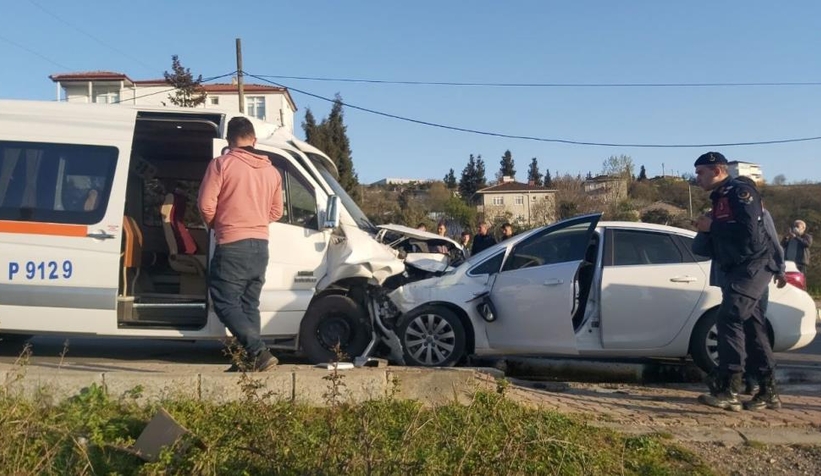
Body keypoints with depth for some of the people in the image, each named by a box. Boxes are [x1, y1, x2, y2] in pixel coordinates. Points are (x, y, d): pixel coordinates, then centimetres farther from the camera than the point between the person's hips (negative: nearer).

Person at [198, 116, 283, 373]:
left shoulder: (221, 164, -7)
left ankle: (259, 351, -14)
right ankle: (250, 359, 11)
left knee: (226, 303, -1)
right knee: (249, 305, 12)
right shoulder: (271, 170, 10)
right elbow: (276, 211, 16)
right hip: (261, 245, 6)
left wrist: (213, 224, 9)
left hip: (232, 245, -6)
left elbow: (206, 205, -10)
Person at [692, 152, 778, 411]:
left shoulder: (741, 191, -10)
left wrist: (712, 226, -14)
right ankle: (769, 392, 17)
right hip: (734, 270, 10)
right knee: (752, 328, 10)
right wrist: (706, 230, 1)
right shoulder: (719, 199, 19)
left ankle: (728, 390, -22)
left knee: (728, 318, -21)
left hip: (752, 266, -10)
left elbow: (749, 231, -23)